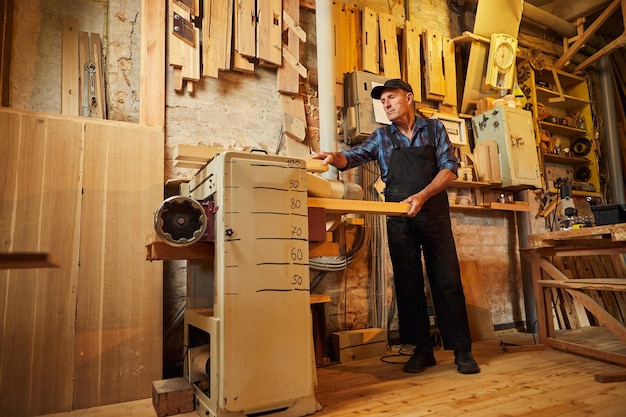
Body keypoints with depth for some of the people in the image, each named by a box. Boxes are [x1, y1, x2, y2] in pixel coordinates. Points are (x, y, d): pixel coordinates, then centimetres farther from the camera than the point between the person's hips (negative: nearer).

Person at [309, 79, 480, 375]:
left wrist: (422, 196, -16)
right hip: (399, 219, 2)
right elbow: (352, 158, -1)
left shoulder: (434, 128, 8)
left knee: (447, 282, -2)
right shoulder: (382, 136, 11)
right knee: (408, 284, 3)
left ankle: (462, 350, 9)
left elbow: (449, 169, -1)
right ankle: (422, 350, 15)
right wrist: (334, 157, -24)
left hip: (434, 214, -1)